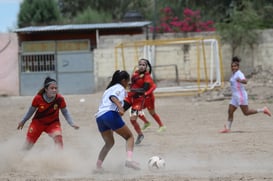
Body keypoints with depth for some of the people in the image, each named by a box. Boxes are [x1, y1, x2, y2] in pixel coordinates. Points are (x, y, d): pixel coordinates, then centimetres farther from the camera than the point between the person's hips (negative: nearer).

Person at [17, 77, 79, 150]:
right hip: (38, 122, 0)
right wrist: (23, 121, 7)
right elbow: (31, 110, -4)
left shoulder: (60, 99, -23)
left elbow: (65, 112, -6)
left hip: (53, 123, 0)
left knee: (58, 137, -31)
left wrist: (72, 124, -17)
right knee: (29, 143, 7)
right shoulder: (38, 98, -23)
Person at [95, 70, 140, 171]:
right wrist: (120, 107, -29)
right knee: (129, 137, 0)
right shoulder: (120, 88, 7)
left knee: (109, 143, 24)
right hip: (111, 114, -8)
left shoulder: (109, 89, 32)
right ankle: (129, 159, -23)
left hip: (99, 117, 8)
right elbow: (113, 97, -13)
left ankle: (98, 166, 16)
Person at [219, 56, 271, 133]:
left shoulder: (239, 74, -15)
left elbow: (245, 81, -33)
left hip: (241, 95, -9)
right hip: (235, 96, 9)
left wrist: (240, 81, -54)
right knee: (230, 112, 2)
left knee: (246, 112, -5)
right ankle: (227, 128, 4)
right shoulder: (234, 74, 13)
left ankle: (263, 110, 7)